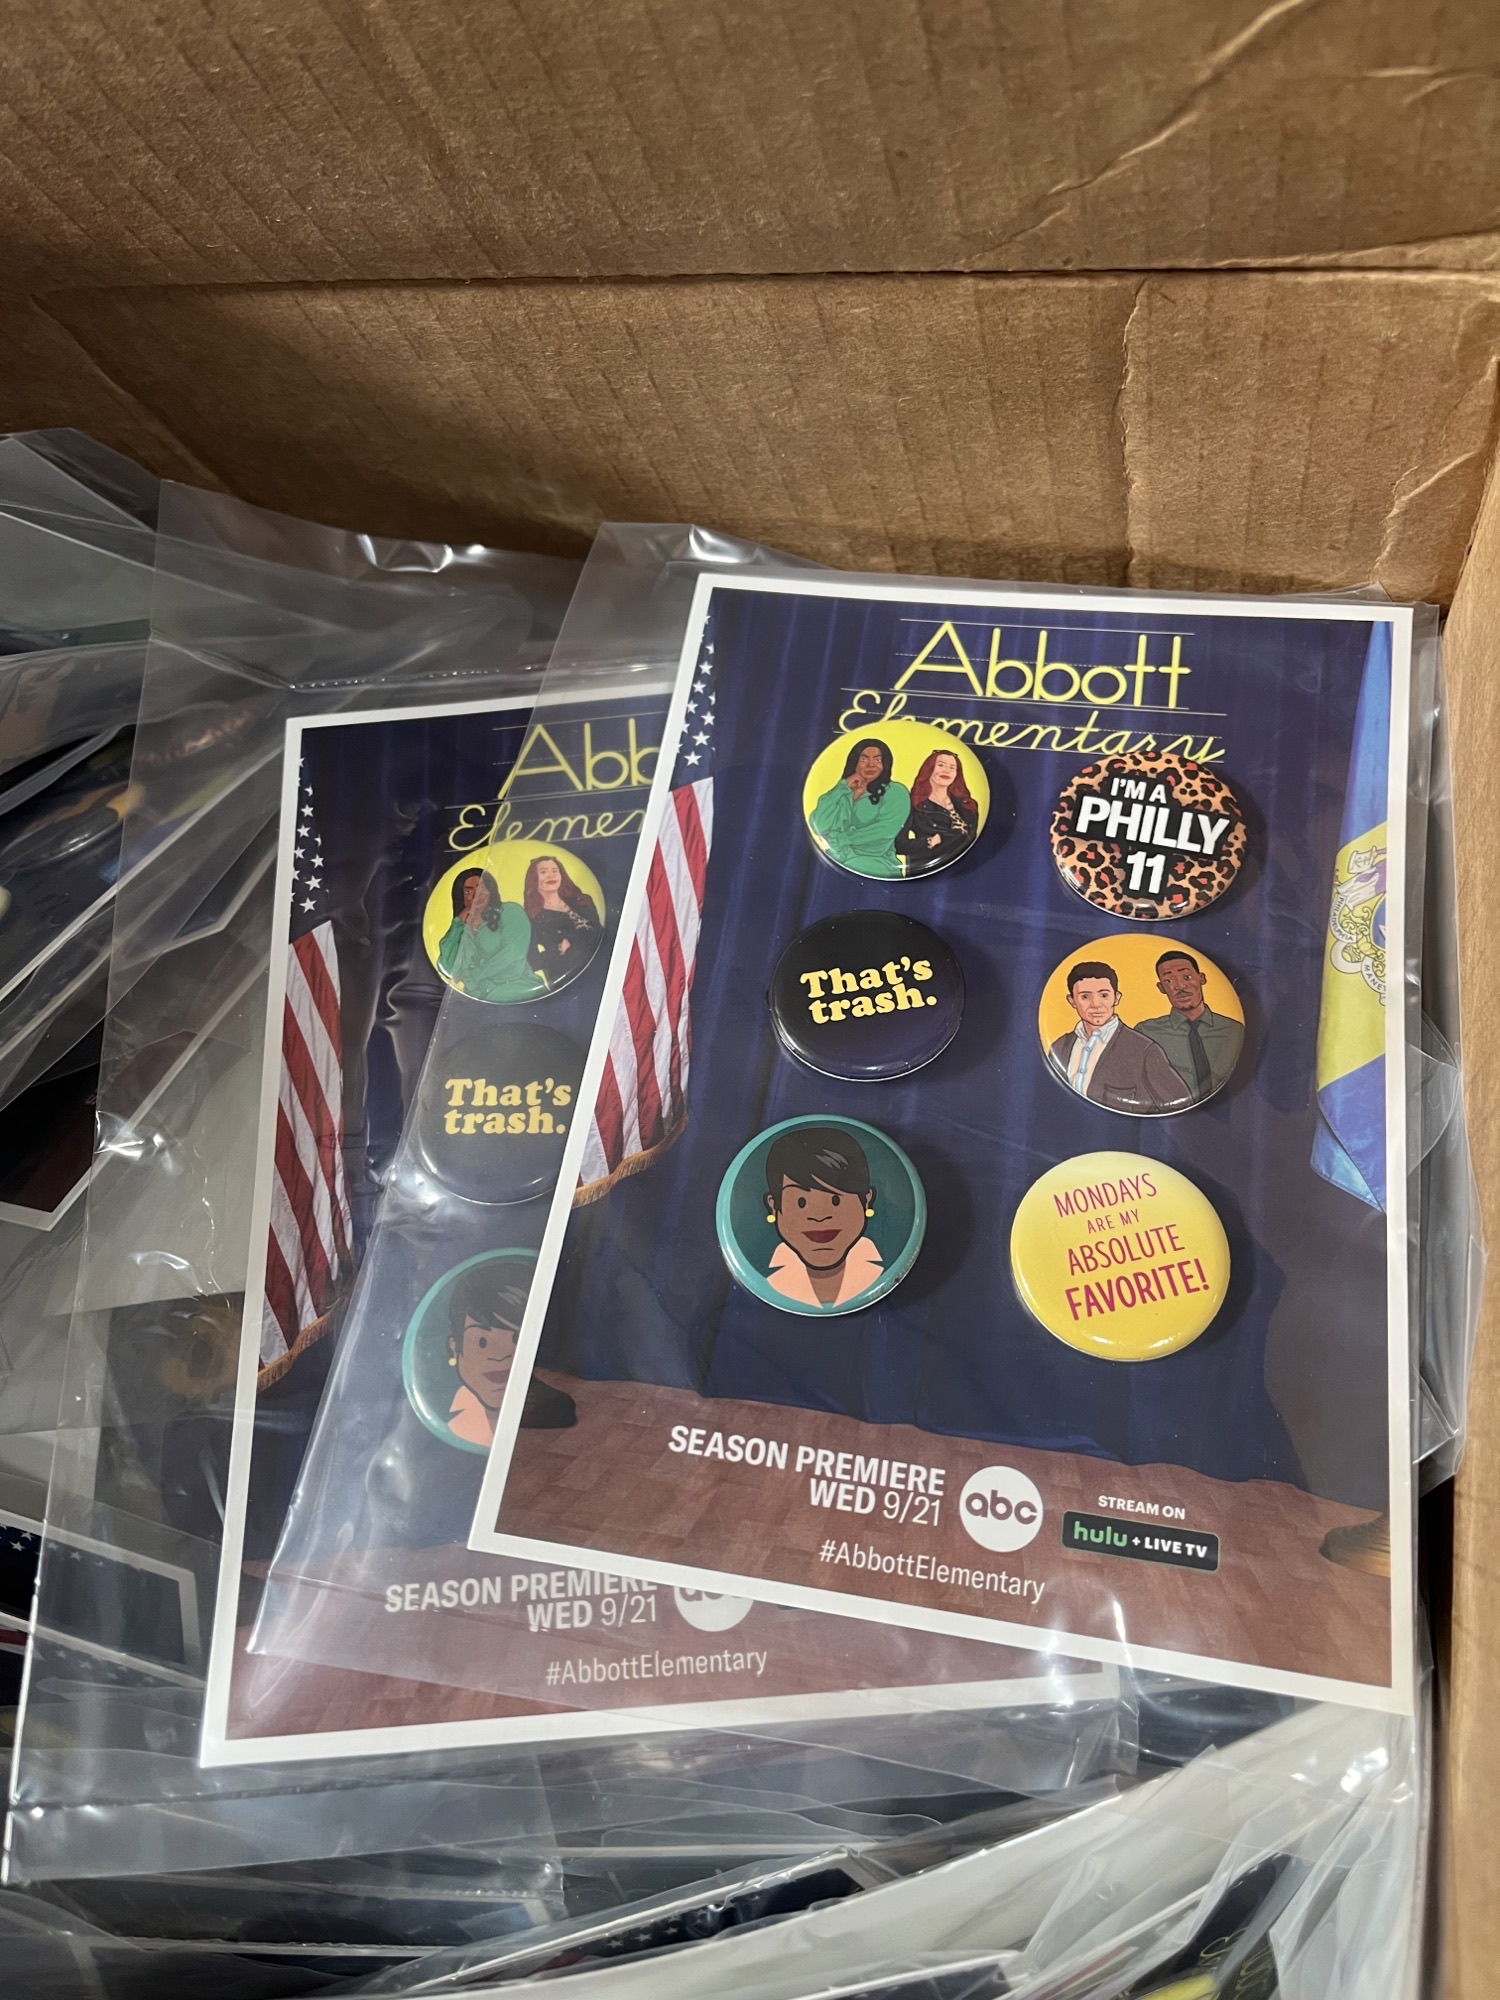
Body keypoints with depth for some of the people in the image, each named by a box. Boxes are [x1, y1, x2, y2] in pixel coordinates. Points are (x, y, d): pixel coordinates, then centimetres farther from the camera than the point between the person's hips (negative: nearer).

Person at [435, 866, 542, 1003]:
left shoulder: (511, 912, 7)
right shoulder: (460, 930, 18)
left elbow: (513, 953, -8)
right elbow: (449, 970, 1)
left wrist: (473, 977, -9)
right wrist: (458, 923, 5)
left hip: (519, 986, -3)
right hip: (480, 994, 3)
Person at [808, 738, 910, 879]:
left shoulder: (896, 793, 4)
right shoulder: (841, 792, 13)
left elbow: (881, 835, -9)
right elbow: (820, 826, -4)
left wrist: (837, 839, -8)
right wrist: (843, 788, -3)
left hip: (876, 862, -3)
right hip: (837, 857, 3)